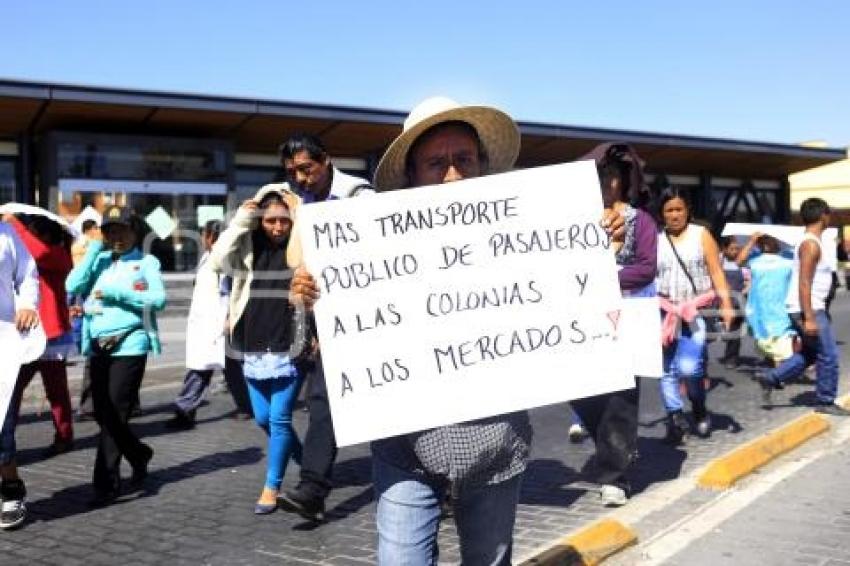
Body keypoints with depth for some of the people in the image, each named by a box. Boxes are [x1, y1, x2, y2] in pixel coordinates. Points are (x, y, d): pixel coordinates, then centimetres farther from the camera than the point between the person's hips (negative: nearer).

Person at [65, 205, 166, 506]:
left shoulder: (147, 262, 3)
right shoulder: (99, 261, 15)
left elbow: (159, 300, -11)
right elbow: (71, 287, 0)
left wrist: (116, 292, -14)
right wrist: (94, 249, 0)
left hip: (129, 346, -5)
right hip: (98, 347, 5)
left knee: (114, 415, -7)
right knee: (103, 414, 11)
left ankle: (106, 483, 0)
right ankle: (139, 455, 34)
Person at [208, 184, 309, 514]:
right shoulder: (248, 246, 5)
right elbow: (218, 261, -10)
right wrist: (240, 221, -11)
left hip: (290, 349, -4)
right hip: (254, 349, 4)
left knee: (280, 419, -2)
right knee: (263, 418, 13)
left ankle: (272, 486, 12)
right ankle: (306, 461, 36)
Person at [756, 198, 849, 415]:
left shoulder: (811, 242, 14)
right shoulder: (811, 244, -17)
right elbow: (804, 283, -23)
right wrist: (809, 318, -26)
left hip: (810, 308, 10)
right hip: (808, 309, -10)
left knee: (810, 353, 17)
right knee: (828, 355, -1)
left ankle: (771, 378, 14)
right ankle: (825, 401, 9)